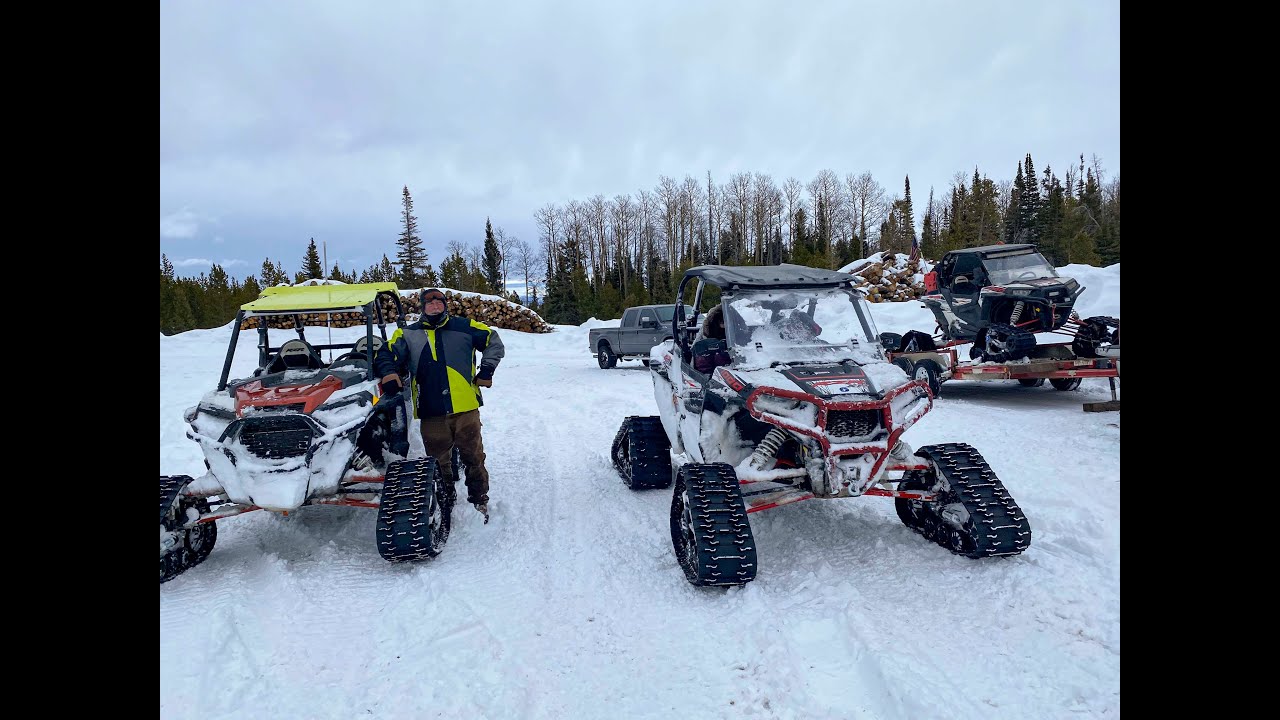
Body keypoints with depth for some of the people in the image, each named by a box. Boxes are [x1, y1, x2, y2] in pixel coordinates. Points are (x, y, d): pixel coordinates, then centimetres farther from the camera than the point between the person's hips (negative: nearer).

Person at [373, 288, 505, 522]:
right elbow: (386, 354, 11)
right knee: (438, 463, 6)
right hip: (431, 411, 1)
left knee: (473, 456, 6)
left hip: (465, 407, 0)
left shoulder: (464, 327, 9)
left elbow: (494, 342, 14)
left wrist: (486, 370, 4)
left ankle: (479, 500, 22)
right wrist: (389, 374, -9)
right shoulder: (408, 334, 12)